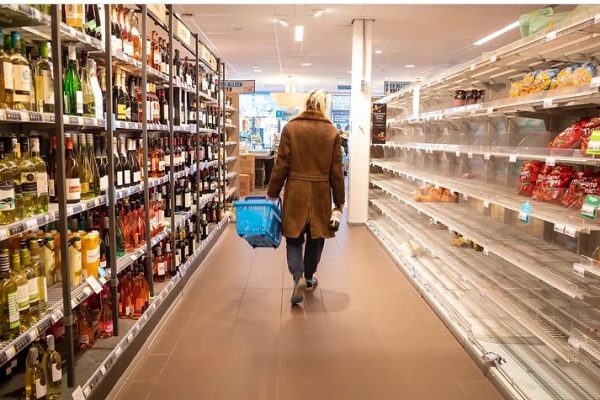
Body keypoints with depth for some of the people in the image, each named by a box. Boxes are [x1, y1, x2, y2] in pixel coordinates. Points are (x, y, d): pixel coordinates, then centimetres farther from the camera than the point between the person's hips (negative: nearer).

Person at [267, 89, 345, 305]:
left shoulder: (290, 128, -3)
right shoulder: (332, 131, -1)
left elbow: (281, 164, -4)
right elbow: (336, 170, 1)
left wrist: (272, 192, 5)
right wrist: (339, 200, 9)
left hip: (296, 191, -1)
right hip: (321, 192, 1)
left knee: (294, 237, 8)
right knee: (316, 236, 16)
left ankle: (298, 277, -12)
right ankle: (309, 278, 31)